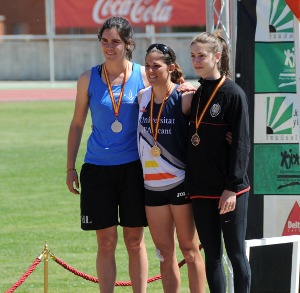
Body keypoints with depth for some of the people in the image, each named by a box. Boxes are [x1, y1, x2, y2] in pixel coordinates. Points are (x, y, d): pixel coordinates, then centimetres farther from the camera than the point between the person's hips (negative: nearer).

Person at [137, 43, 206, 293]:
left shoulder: (185, 98, -10)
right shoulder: (142, 97, 6)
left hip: (180, 183, -5)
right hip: (152, 186, 5)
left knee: (189, 249, 0)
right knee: (165, 253, 10)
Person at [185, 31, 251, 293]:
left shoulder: (233, 94, -8)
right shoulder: (195, 95, 11)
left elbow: (241, 144, -11)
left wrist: (232, 187, -14)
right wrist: (190, 182, 8)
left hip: (230, 191, -6)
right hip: (202, 191, 6)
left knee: (236, 254, 0)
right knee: (212, 255, 8)